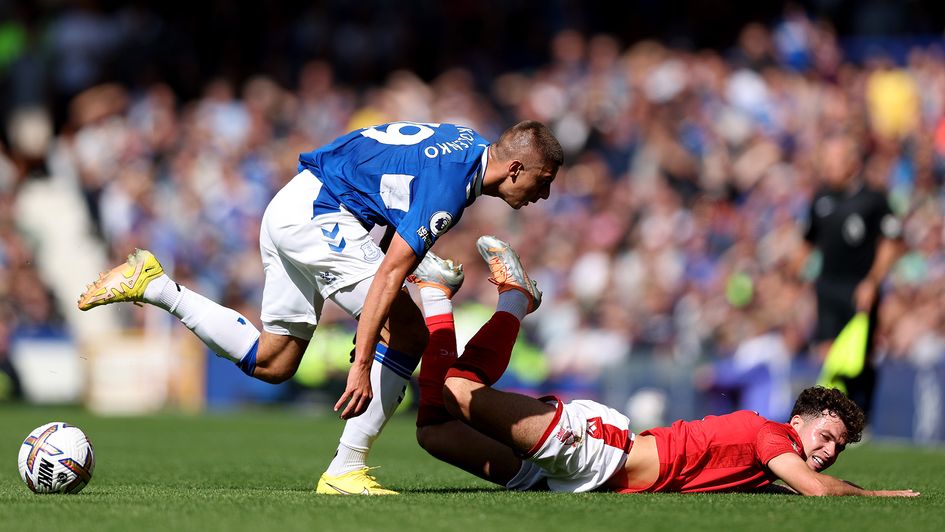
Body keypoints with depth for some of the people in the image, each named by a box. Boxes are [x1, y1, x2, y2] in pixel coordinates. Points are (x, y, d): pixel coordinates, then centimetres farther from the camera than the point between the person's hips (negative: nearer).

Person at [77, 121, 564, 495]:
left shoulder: (468, 144, 8)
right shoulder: (449, 187, -22)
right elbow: (387, 275, -28)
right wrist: (361, 366, -32)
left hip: (289, 209, 10)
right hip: (319, 214, -10)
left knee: (270, 363, 14)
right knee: (408, 333, -13)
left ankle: (153, 286, 14)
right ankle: (345, 471, -13)